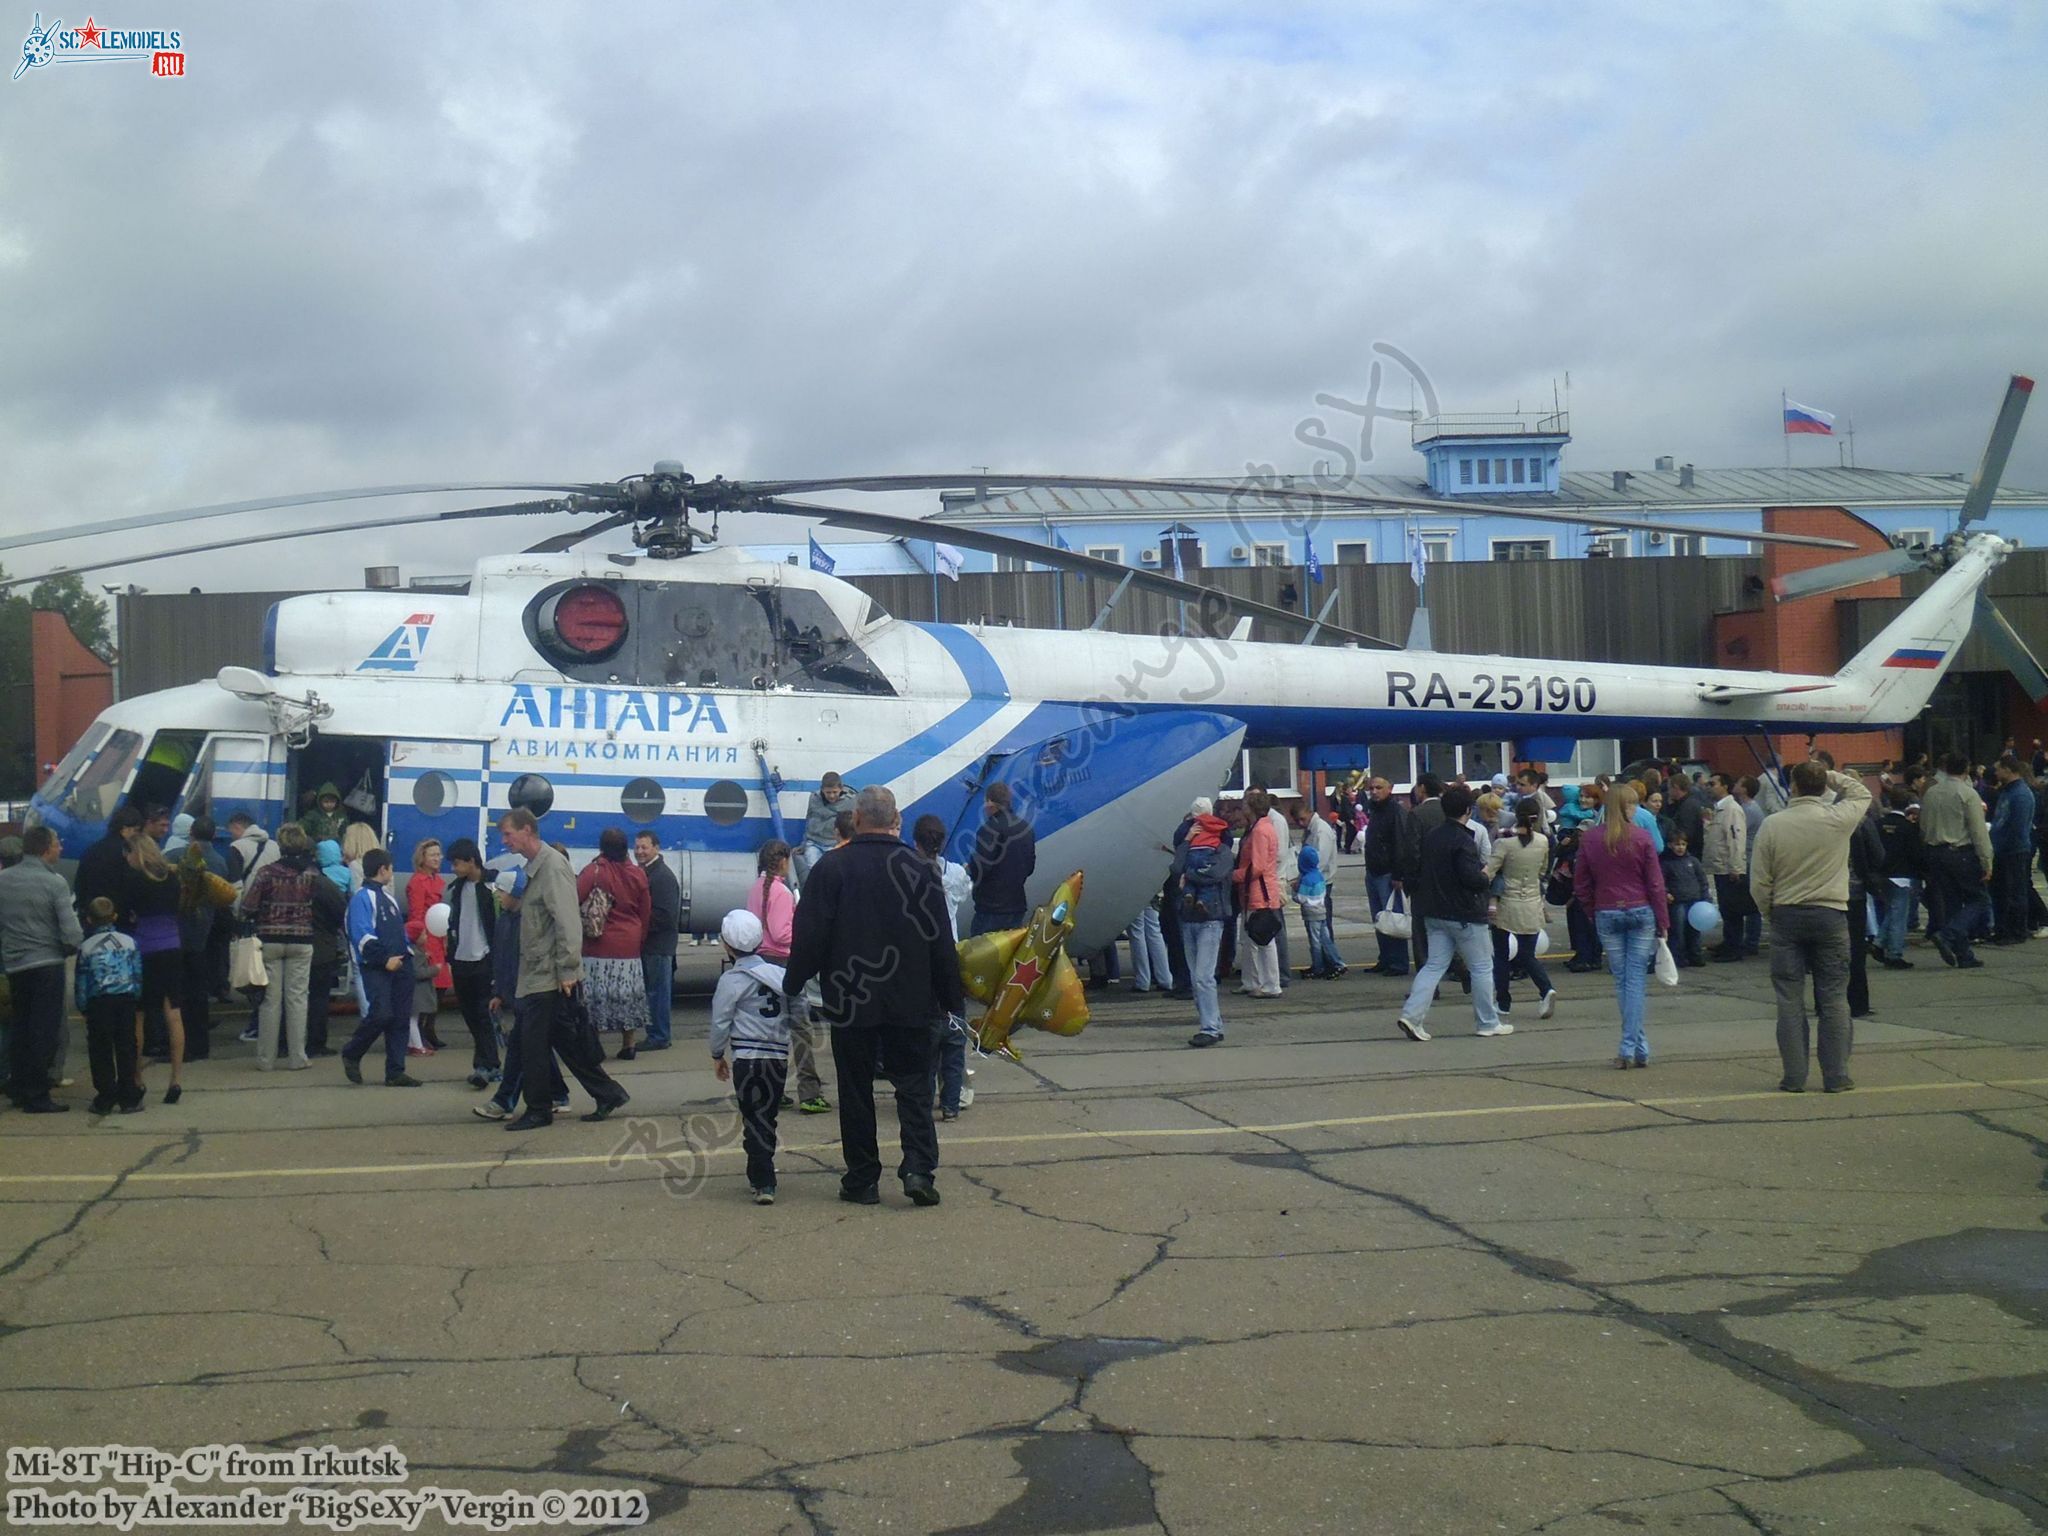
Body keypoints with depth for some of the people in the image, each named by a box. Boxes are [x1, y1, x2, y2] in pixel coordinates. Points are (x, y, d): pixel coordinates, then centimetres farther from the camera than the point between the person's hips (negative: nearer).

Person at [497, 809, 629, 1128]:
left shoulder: (552, 866, -14)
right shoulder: (535, 867, 15)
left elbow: (568, 923, -20)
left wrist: (567, 972, -22)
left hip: (550, 978, -9)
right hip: (540, 975, 9)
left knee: (532, 1042, -3)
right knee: (568, 1042, 11)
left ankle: (538, 1110, 6)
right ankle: (608, 1095, 17)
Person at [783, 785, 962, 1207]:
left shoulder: (830, 870, -7)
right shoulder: (919, 869, 0)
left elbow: (809, 938, -7)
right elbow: (942, 944, 3)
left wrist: (793, 986, 6)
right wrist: (953, 999, 10)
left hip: (849, 1003, -1)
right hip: (910, 1002, 1)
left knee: (855, 1089, 7)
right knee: (913, 1084, 8)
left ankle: (862, 1179, 11)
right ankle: (918, 1168, -5)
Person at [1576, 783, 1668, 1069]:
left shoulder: (1589, 838, 0)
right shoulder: (1641, 837, -7)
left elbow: (1583, 885, 5)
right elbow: (1655, 883, -5)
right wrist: (1663, 923, 0)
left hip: (1606, 915, 2)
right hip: (1641, 912, -2)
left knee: (1621, 981, 9)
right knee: (1636, 980, 1)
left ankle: (1639, 1046, 13)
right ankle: (1631, 1047, -3)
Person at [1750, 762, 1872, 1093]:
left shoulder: (1772, 826, -6)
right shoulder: (1839, 819, -8)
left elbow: (1759, 883, -2)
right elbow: (1862, 793, 16)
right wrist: (1829, 775, 14)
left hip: (1786, 917, 1)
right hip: (1830, 916, 0)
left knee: (1790, 999, 5)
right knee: (1834, 997, 6)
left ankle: (1794, 1076, 6)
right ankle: (1836, 1075, 8)